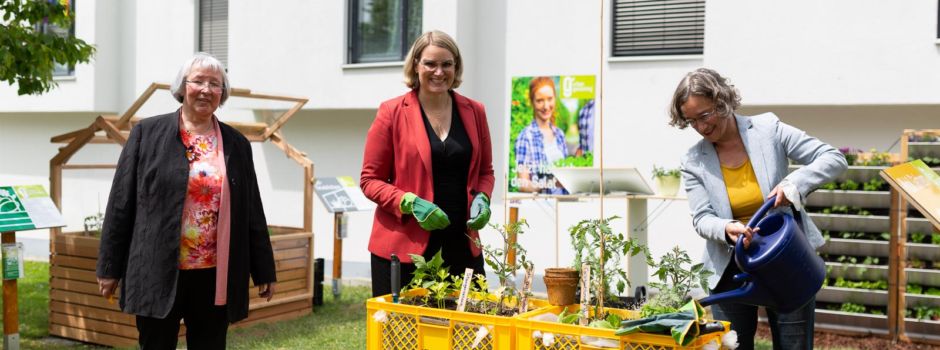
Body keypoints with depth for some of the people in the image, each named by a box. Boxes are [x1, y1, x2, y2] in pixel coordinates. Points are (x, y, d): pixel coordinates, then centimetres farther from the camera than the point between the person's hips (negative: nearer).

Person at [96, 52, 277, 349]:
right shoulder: (147, 133, 2)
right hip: (159, 274, -2)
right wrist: (110, 267, 1)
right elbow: (121, 204, 2)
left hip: (216, 278, 2)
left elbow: (252, 214, 10)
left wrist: (263, 271, 10)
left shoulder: (237, 144, 9)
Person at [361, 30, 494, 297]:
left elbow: (485, 171, 19)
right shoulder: (391, 113, -2)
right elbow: (370, 180, 0)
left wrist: (482, 198, -2)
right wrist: (410, 203, -15)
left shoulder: (474, 112, 8)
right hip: (402, 247, -3)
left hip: (462, 245, 3)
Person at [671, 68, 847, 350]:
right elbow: (702, 219, -9)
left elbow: (834, 159, -9)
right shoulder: (694, 161, -4)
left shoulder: (768, 129, -8)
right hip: (733, 270, 1)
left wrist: (796, 181, -28)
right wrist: (726, 229, -32)